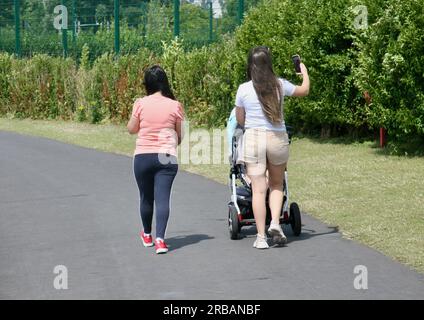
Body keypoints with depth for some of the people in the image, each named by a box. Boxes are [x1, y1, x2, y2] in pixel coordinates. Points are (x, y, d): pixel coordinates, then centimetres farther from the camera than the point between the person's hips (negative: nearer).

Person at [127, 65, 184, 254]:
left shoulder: (140, 104, -4)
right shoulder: (174, 106, -2)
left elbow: (131, 129, 6)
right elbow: (180, 134, 6)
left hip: (143, 156, 1)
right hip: (167, 156, -1)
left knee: (146, 198, 16)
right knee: (162, 198, -5)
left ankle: (147, 235, 33)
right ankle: (160, 239, -18)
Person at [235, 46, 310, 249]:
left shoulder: (243, 89, -3)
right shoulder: (280, 85, 0)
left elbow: (239, 120, 9)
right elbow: (304, 90, 18)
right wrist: (304, 72, 38)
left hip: (253, 139, -1)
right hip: (278, 139, 1)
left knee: (258, 189, 1)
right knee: (276, 185, 20)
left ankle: (261, 236, 0)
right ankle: (275, 222, 0)